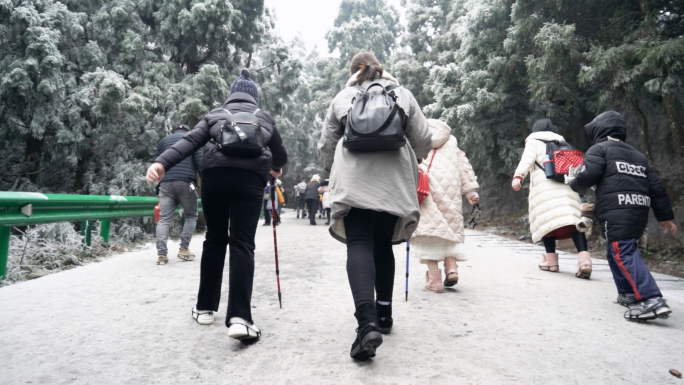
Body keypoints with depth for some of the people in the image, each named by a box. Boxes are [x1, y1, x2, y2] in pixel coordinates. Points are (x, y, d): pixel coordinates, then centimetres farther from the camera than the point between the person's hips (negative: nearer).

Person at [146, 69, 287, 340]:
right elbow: (280, 154, 33)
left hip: (214, 174, 2)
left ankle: (205, 307, 23)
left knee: (214, 240, 15)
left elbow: (190, 141, 6)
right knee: (242, 243, -4)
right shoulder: (265, 117, 24)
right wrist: (276, 169, 54)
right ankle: (239, 317, -16)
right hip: (250, 177, -1)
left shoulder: (215, 114, 23)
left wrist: (162, 163, -6)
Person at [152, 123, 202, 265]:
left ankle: (161, 254, -9)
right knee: (191, 216, 13)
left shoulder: (163, 141, 25)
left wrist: (158, 188, 22)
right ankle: (184, 249, 5)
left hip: (165, 183, 3)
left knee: (164, 219, 1)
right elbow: (199, 161, 2)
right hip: (186, 182, -3)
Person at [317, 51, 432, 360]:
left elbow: (325, 147, 15)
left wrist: (337, 170, 33)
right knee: (383, 244, 15)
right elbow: (424, 141, 11)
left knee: (359, 245, -7)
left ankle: (367, 322, -26)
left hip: (353, 180, -2)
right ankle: (384, 315, 22)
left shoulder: (342, 98, 18)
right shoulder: (402, 94, 20)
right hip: (394, 180, 2)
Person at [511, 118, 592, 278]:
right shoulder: (562, 143, 28)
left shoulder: (533, 141, 14)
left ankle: (551, 260, 0)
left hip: (545, 187, -4)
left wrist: (518, 176, -17)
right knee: (573, 219, -6)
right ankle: (584, 258, -20)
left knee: (546, 220, 0)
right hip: (567, 186, 4)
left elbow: (527, 159, -5)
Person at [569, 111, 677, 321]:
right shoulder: (637, 155, 26)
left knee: (624, 254, -14)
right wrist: (665, 216, 23)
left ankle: (652, 300, -25)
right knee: (615, 252, 20)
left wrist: (574, 184, 10)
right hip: (640, 211, 9)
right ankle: (628, 294, 24)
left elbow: (588, 176, -12)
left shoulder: (599, 149, 4)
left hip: (617, 212, -8)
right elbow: (656, 187, 22)